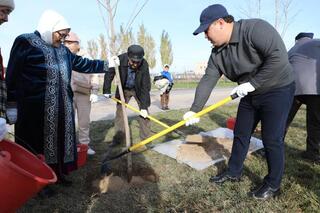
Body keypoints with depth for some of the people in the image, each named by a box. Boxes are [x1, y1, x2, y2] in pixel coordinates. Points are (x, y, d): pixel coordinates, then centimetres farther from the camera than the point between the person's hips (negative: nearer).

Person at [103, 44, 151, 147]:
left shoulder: (144, 65, -31)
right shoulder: (120, 59, -29)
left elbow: (145, 87, -28)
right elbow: (109, 73, -12)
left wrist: (144, 107, -29)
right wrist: (107, 91, -15)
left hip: (138, 89, -1)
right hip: (123, 89, 1)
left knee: (144, 113, -5)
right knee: (119, 111, 0)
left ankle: (145, 138, 8)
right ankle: (118, 138, 11)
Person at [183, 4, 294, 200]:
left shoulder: (255, 29, -23)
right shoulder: (217, 53, -2)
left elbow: (278, 57, -30)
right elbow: (207, 81, -4)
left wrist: (253, 83, -26)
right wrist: (194, 109, -8)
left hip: (277, 90, -7)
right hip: (250, 95, 7)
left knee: (272, 139, -1)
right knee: (240, 135, 11)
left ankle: (273, 184, 19)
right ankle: (234, 172, 30)